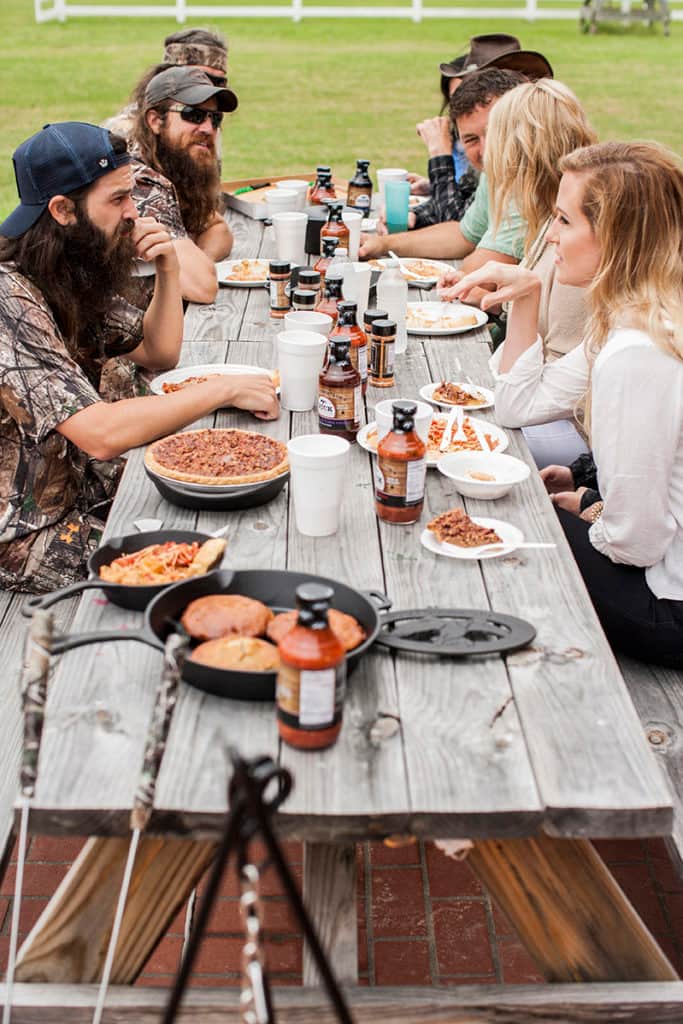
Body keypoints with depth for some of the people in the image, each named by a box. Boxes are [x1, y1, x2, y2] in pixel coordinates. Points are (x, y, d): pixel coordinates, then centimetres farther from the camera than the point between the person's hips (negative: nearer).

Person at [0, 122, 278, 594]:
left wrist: (168, 269, -5)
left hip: (86, 490, 8)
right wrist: (224, 388, -25)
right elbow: (100, 435, -33)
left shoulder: (80, 276, 2)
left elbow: (160, 354, 13)